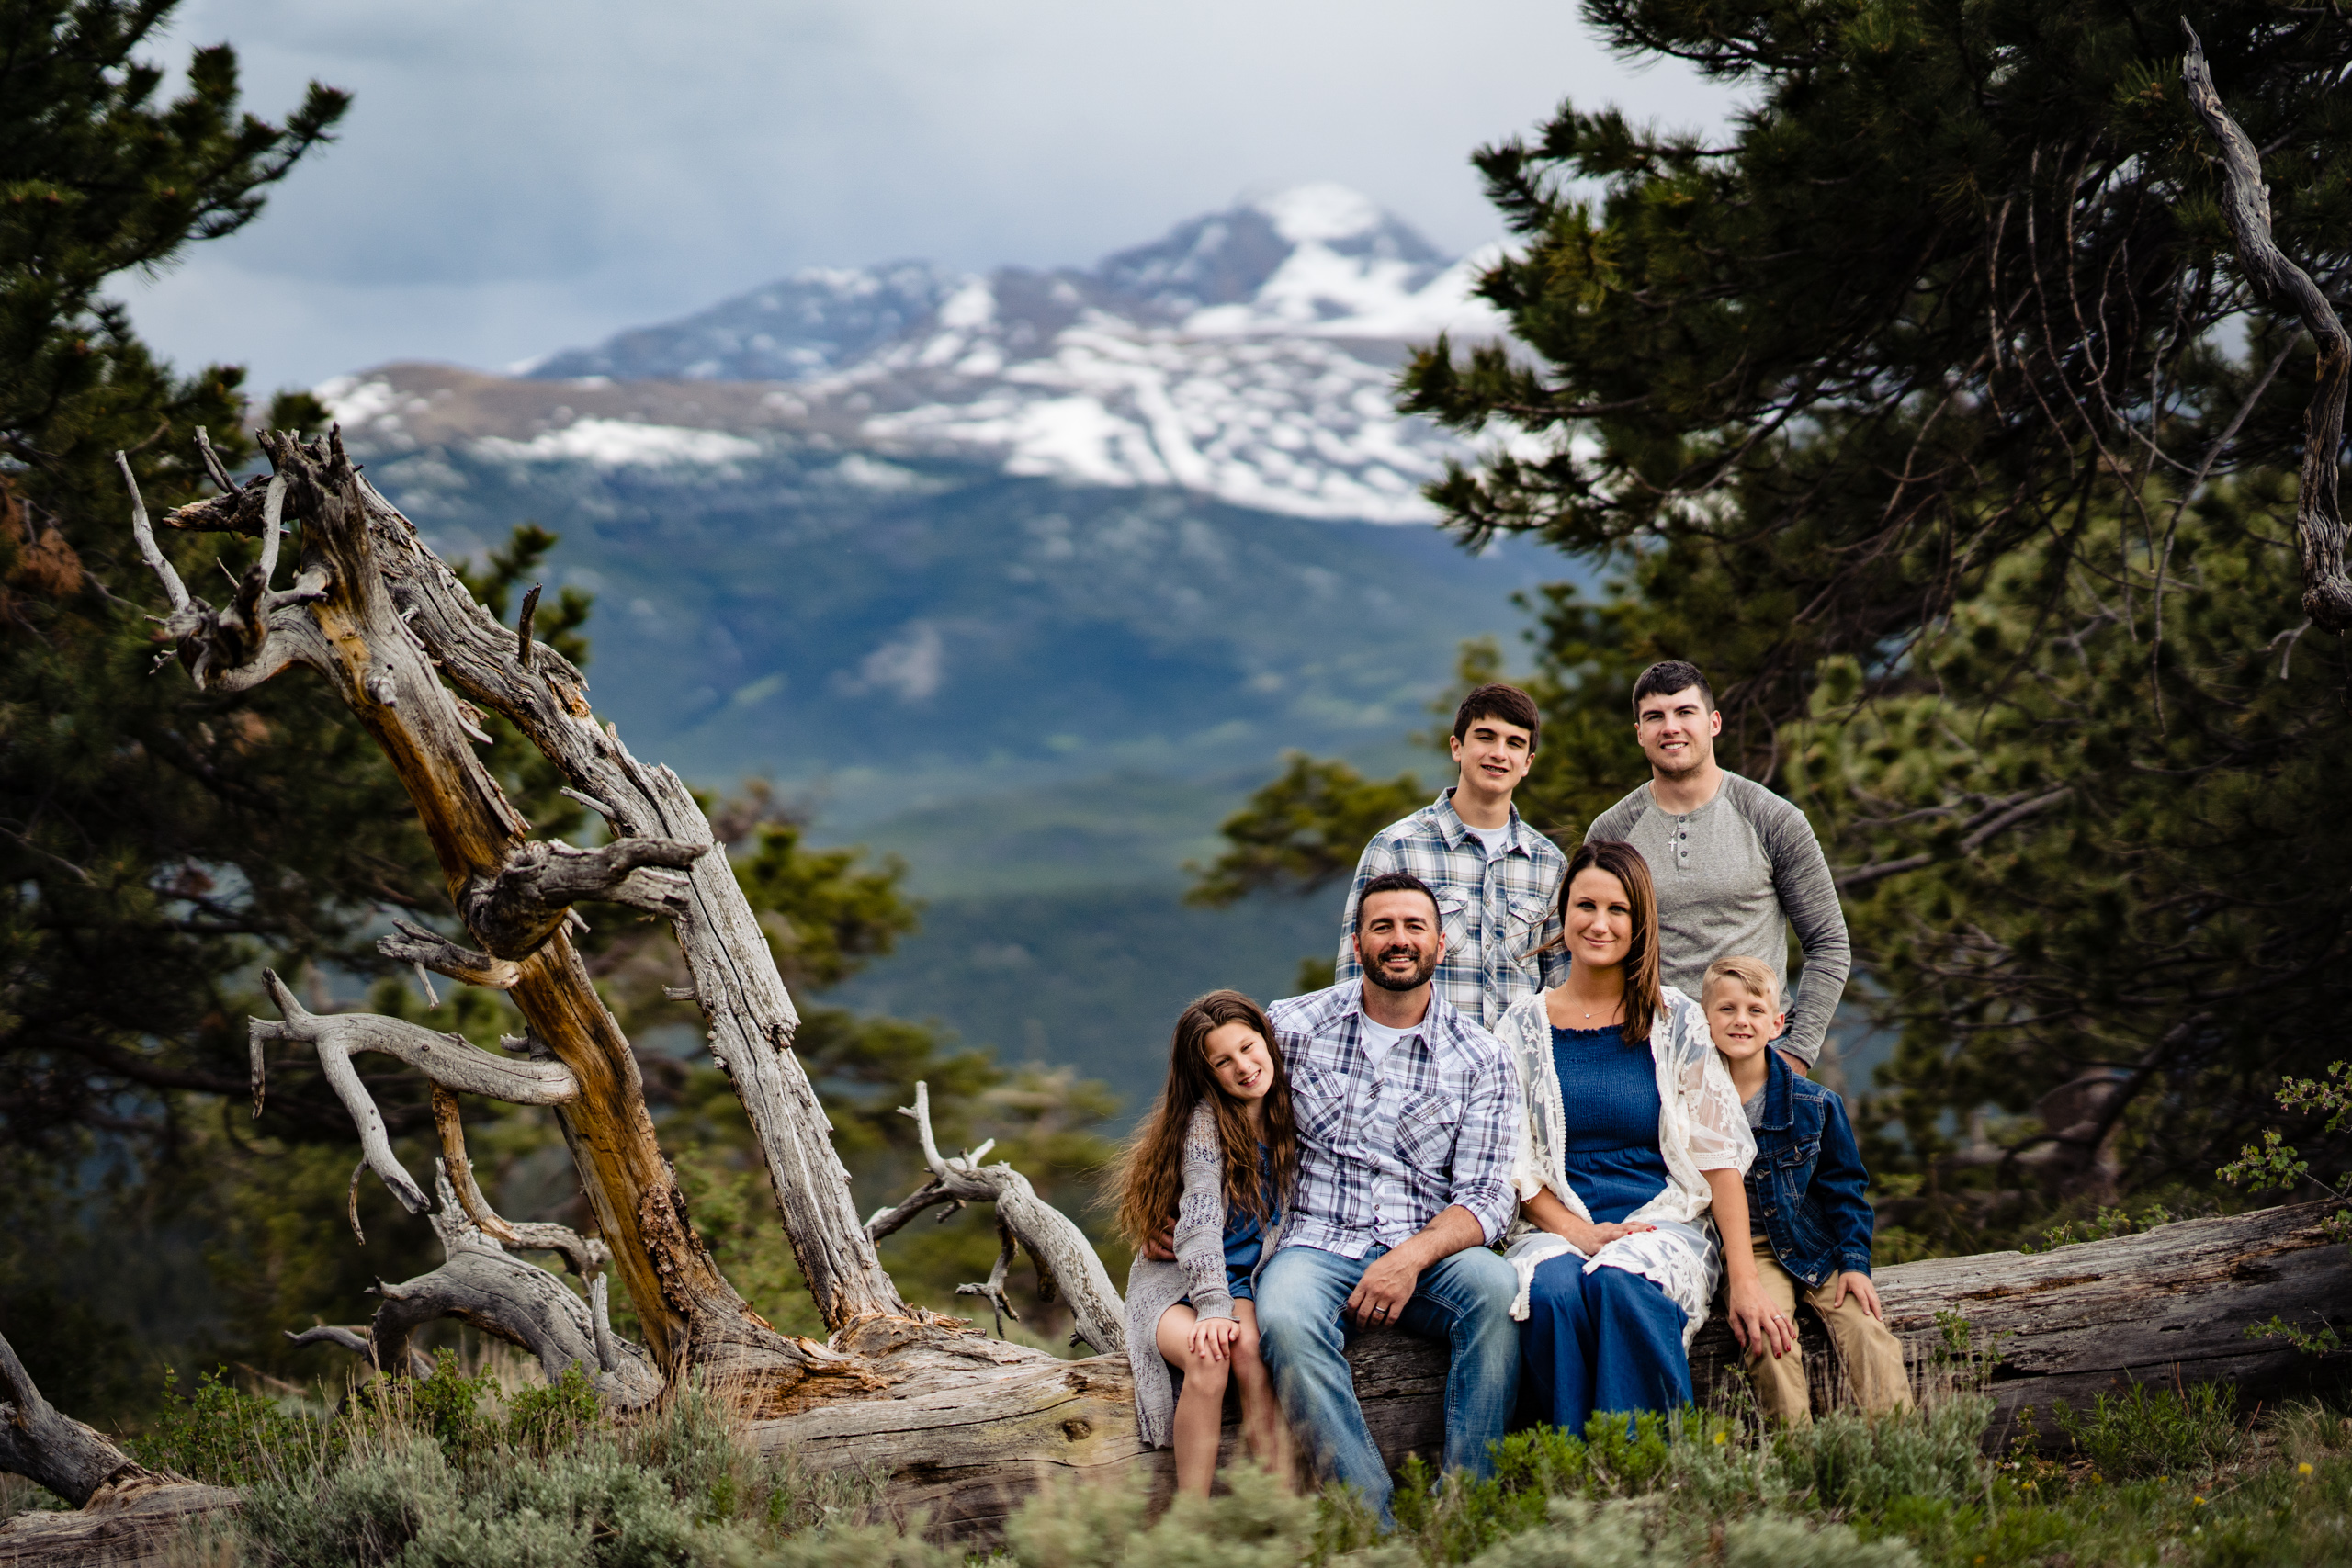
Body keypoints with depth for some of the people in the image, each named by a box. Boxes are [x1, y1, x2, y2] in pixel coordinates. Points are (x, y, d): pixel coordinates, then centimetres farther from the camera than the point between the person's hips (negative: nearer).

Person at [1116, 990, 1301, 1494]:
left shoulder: (1292, 1112, 5)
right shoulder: (1206, 1119, -10)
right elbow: (1200, 1220, -19)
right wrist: (1214, 1309, -32)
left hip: (1247, 1283, 3)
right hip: (1176, 1282, -3)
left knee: (1250, 1351, -31)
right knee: (1209, 1355, -34)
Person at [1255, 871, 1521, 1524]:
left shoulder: (1480, 1061, 6)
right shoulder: (1291, 1026, 7)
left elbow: (1485, 1199, 0)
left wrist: (1412, 1257, -19)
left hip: (1430, 1253, 1)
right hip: (1317, 1244, -1)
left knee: (1497, 1289, -32)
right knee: (1285, 1319, -35)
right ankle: (1374, 1521, -33)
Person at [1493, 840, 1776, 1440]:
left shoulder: (1677, 1021, 7)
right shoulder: (1524, 1027, 10)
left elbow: (1720, 1154, 2)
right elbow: (1514, 1165, 6)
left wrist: (1745, 1279, -8)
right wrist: (1577, 1233, -13)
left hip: (1665, 1222, -1)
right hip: (1556, 1228, 1)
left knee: (1619, 1281, -36)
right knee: (1553, 1291, -35)